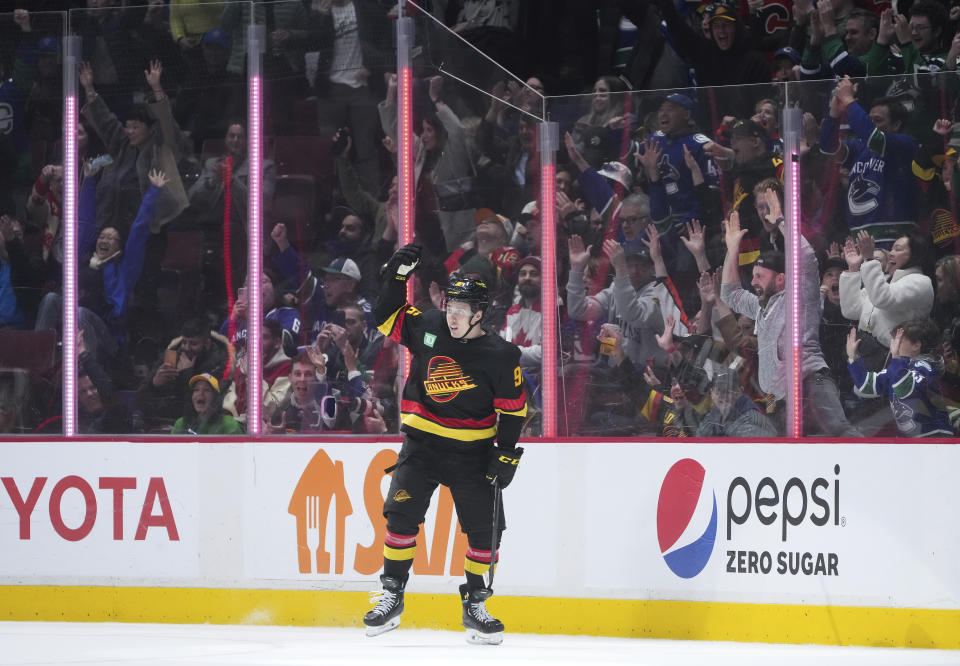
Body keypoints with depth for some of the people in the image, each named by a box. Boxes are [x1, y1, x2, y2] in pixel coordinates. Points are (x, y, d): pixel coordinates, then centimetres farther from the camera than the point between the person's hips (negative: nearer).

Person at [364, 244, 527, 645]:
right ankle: (392, 597, -2)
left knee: (485, 529, -2)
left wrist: (506, 455, -9)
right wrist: (397, 276, -3)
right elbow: (388, 318, 10)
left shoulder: (500, 356, -9)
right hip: (422, 442, 1)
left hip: (471, 452, -1)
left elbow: (513, 409, -4)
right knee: (402, 514, -12)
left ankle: (474, 605, 12)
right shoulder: (428, 329, -2)